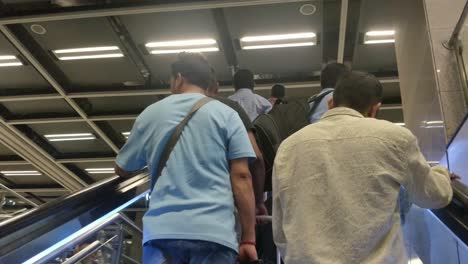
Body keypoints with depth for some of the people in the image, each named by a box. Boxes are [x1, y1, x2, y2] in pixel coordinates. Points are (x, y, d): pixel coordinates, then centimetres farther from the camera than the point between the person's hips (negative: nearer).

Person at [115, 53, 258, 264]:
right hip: (214, 231, -1)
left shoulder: (150, 114, 13)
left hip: (161, 230, 2)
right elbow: (241, 176, -2)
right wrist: (248, 238, 1)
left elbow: (122, 170, 23)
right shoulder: (226, 114, 7)